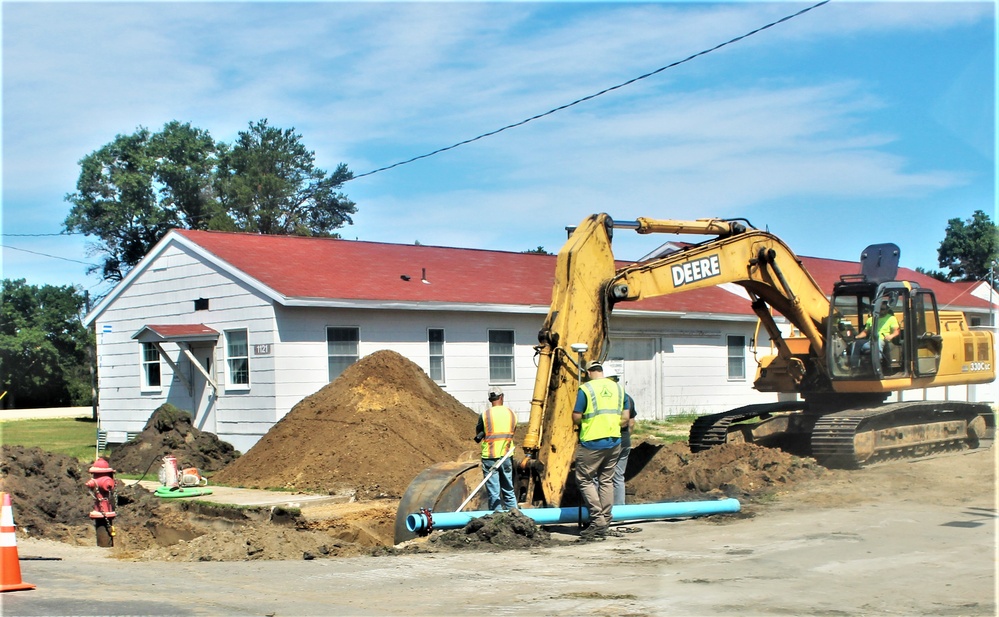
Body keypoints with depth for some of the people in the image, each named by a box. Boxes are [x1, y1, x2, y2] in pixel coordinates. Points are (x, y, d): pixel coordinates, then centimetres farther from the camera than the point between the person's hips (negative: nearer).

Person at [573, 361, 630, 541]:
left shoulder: (586, 389, -8)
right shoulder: (618, 388, 8)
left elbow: (576, 418, -8)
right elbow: (625, 418, 9)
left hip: (592, 442, -5)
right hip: (614, 442, 6)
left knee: (585, 479, 4)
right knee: (607, 480, 11)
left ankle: (597, 519, -7)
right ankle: (605, 525, 12)